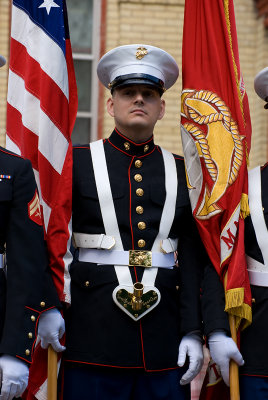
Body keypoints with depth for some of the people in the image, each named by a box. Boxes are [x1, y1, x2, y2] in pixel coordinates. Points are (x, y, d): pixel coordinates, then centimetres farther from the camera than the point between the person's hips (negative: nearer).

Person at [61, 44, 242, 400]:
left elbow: (195, 258, 6)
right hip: (93, 338, -2)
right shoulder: (77, 161, 6)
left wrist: (194, 331, -1)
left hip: (165, 337, 2)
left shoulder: (181, 171, 11)